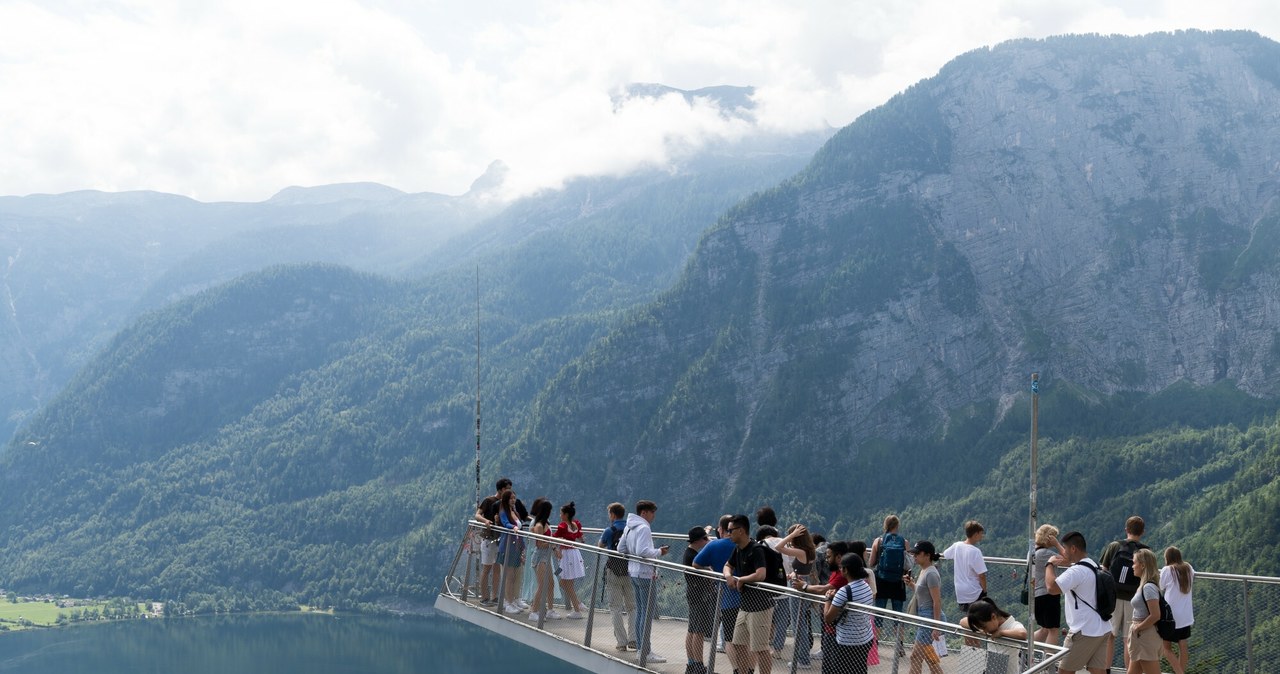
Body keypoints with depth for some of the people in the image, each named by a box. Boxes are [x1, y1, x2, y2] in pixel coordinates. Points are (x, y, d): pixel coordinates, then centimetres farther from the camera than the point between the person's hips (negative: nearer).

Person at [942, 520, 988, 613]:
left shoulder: (956, 546, -1)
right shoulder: (975, 551, -19)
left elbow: (944, 555, 20)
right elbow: (981, 575, -19)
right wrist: (984, 590, -4)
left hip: (960, 594, 7)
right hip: (975, 594, -6)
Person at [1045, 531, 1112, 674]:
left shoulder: (1078, 570, -18)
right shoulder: (1095, 566, 13)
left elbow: (1052, 588, -27)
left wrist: (1050, 565, -13)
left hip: (1084, 632, -9)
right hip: (1103, 630, 9)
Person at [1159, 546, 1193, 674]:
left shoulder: (1167, 570, -10)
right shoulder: (1188, 568, 6)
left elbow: (1161, 589, 0)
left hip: (1171, 615, -5)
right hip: (1186, 616, 5)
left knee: (1166, 647, 3)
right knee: (1183, 646, 10)